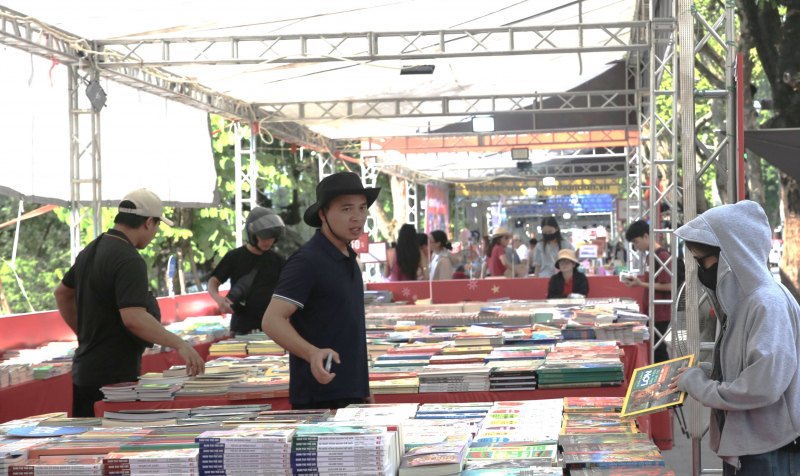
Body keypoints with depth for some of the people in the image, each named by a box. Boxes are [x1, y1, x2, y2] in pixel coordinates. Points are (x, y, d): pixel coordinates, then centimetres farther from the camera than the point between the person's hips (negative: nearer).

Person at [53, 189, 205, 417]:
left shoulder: (91, 250, 11)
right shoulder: (130, 262, -20)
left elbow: (62, 293, 24)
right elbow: (133, 318, -30)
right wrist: (179, 344, -28)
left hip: (83, 371, 10)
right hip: (113, 378, -10)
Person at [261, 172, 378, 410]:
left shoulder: (348, 259, 14)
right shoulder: (307, 261, -14)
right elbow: (272, 320, -23)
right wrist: (313, 353, -39)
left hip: (352, 393, 8)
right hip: (321, 397, -8)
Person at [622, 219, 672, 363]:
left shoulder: (662, 255, -14)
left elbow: (668, 286, -19)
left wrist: (641, 284, -15)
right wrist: (638, 282, 8)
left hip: (660, 314, -9)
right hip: (652, 313, 9)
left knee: (658, 352, -7)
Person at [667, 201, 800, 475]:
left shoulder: (769, 303, -18)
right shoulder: (735, 300, 9)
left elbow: (763, 388, -25)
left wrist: (697, 384, -12)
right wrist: (694, 379, 1)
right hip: (738, 448, 8)